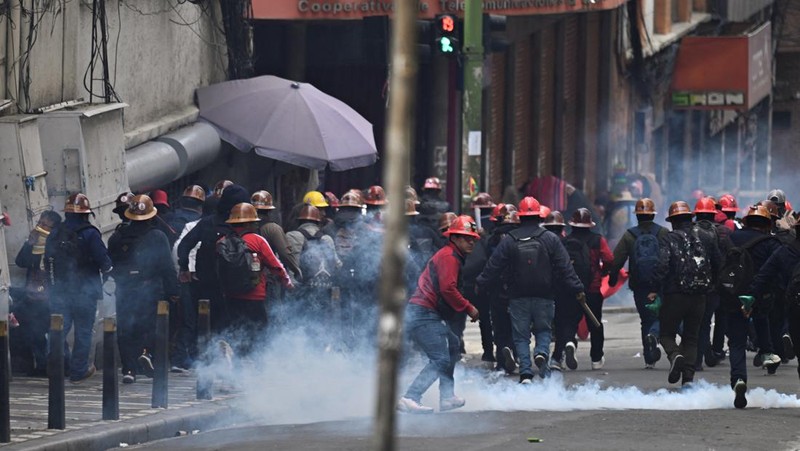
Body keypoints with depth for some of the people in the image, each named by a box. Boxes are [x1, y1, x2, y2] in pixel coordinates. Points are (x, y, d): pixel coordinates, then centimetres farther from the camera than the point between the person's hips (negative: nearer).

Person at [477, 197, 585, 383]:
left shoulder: (509, 241, -3)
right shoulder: (550, 239, -3)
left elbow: (493, 267, 2)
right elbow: (565, 268, -4)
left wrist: (481, 285, 15)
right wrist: (577, 289, 1)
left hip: (519, 297, 0)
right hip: (544, 297, 0)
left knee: (521, 336, 7)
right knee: (544, 330, 16)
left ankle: (525, 372, -6)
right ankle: (542, 353, -14)